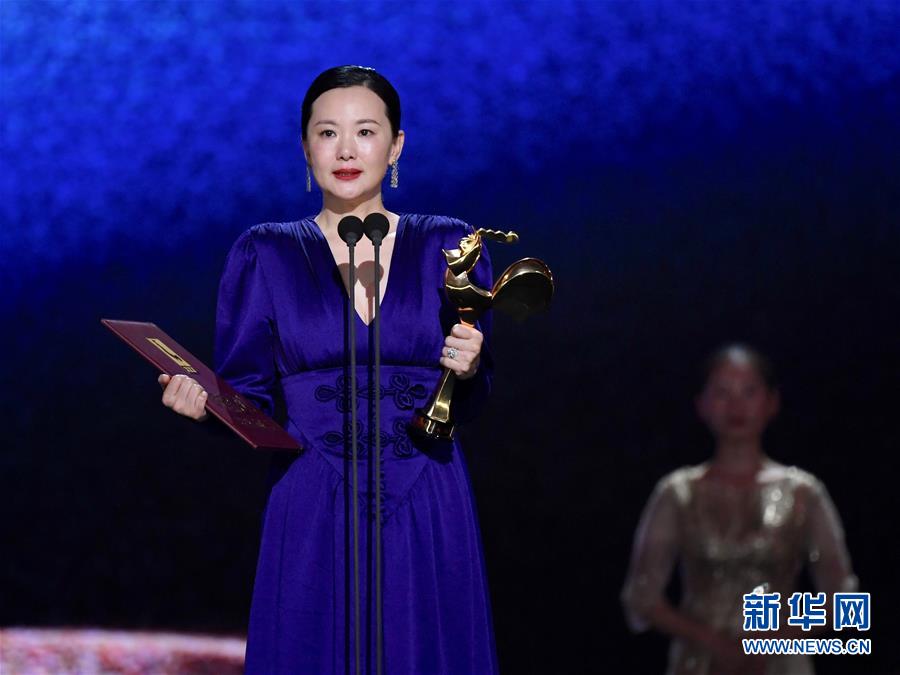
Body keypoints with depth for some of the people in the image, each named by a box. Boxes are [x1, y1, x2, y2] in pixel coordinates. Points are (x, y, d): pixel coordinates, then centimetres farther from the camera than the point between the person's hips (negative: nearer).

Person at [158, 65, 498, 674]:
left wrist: (467, 370, -17)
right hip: (313, 524, -1)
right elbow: (251, 402, 1)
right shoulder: (264, 255, 5)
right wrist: (201, 399, -19)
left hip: (430, 516, 1)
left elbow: (469, 405, 4)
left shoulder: (446, 247, 7)